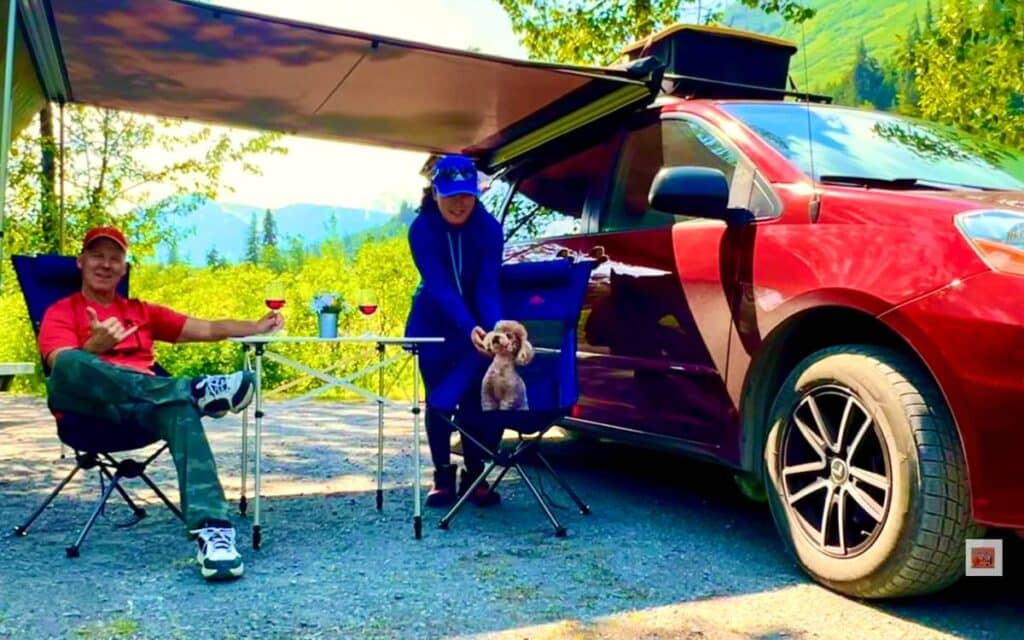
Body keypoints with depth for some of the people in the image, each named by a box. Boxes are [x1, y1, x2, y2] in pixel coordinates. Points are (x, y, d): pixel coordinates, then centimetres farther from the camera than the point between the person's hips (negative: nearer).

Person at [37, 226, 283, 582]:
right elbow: (62, 365, -4)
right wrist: (93, 348, -25)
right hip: (88, 411, -2)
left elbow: (207, 330, 21)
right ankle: (194, 389, -40)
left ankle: (211, 530, -52)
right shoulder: (60, 312, 16)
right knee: (69, 363, -36)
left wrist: (256, 327, 6)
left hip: (146, 407, 2)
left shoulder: (142, 312, 28)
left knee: (180, 405, -36)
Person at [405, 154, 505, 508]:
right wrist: (469, 329, -46)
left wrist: (496, 328, -44)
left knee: (476, 398, -2)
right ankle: (443, 476, 15)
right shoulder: (422, 229, -23)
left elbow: (488, 286, -26)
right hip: (434, 324, 0)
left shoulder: (489, 227, -20)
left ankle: (474, 475, 12)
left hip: (477, 323, 1)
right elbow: (440, 286, -32)